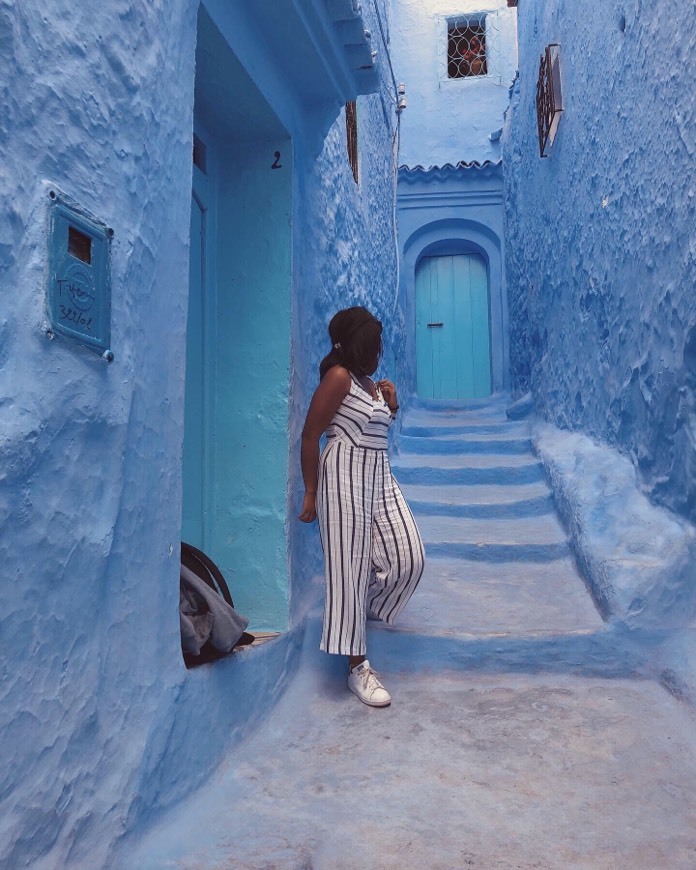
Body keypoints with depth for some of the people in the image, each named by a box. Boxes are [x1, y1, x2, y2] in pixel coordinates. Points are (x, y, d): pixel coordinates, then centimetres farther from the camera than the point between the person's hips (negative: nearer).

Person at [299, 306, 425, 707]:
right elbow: (310, 435, -11)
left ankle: (360, 612, 30)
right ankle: (358, 667, 7)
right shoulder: (338, 377, -9)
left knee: (408, 559, 2)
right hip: (345, 478, -8)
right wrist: (311, 493, -11)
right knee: (351, 569, -3)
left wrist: (391, 407, 8)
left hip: (381, 477, 8)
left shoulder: (370, 382, 15)